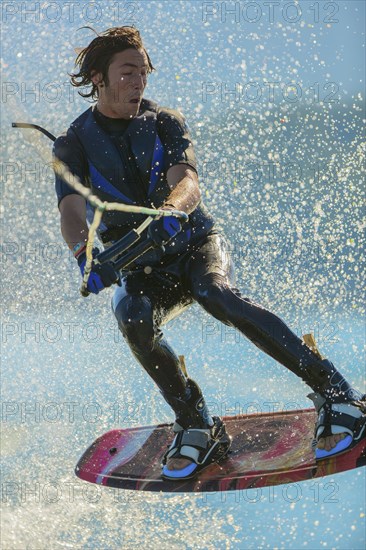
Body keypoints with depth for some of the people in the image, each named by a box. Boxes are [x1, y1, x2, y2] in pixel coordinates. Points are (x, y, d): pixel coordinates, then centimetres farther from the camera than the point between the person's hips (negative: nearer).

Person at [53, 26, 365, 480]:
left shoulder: (164, 123, 0)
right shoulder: (73, 145, -1)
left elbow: (187, 184, -19)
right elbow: (71, 212, -18)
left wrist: (169, 210, -45)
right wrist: (84, 256, -42)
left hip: (195, 243, -1)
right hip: (140, 269, 1)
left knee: (215, 294, -35)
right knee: (134, 320, -34)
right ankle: (196, 426, -19)